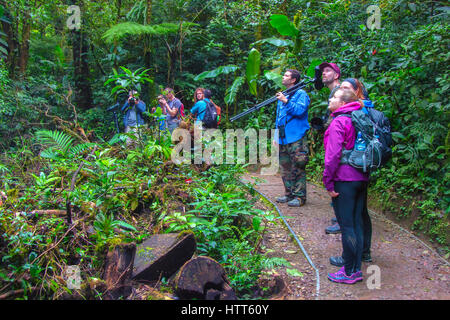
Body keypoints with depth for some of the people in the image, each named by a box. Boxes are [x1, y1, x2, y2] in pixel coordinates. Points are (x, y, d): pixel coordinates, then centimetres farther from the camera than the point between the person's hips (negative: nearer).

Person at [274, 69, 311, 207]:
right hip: (283, 139, 8)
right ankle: (289, 194, 21)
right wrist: (276, 136, 20)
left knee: (297, 169, -6)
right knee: (285, 169, 11)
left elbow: (300, 110, -19)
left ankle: (299, 196, 0)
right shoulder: (282, 95, 21)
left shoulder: (301, 94, -2)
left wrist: (286, 101, -21)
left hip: (296, 138, -8)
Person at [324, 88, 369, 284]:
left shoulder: (338, 122, -12)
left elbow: (333, 155, -18)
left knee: (347, 227, 0)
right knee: (357, 224, 13)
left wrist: (328, 183, -12)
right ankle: (357, 269, 22)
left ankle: (349, 272, 9)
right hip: (362, 179, 8)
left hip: (344, 180, -8)